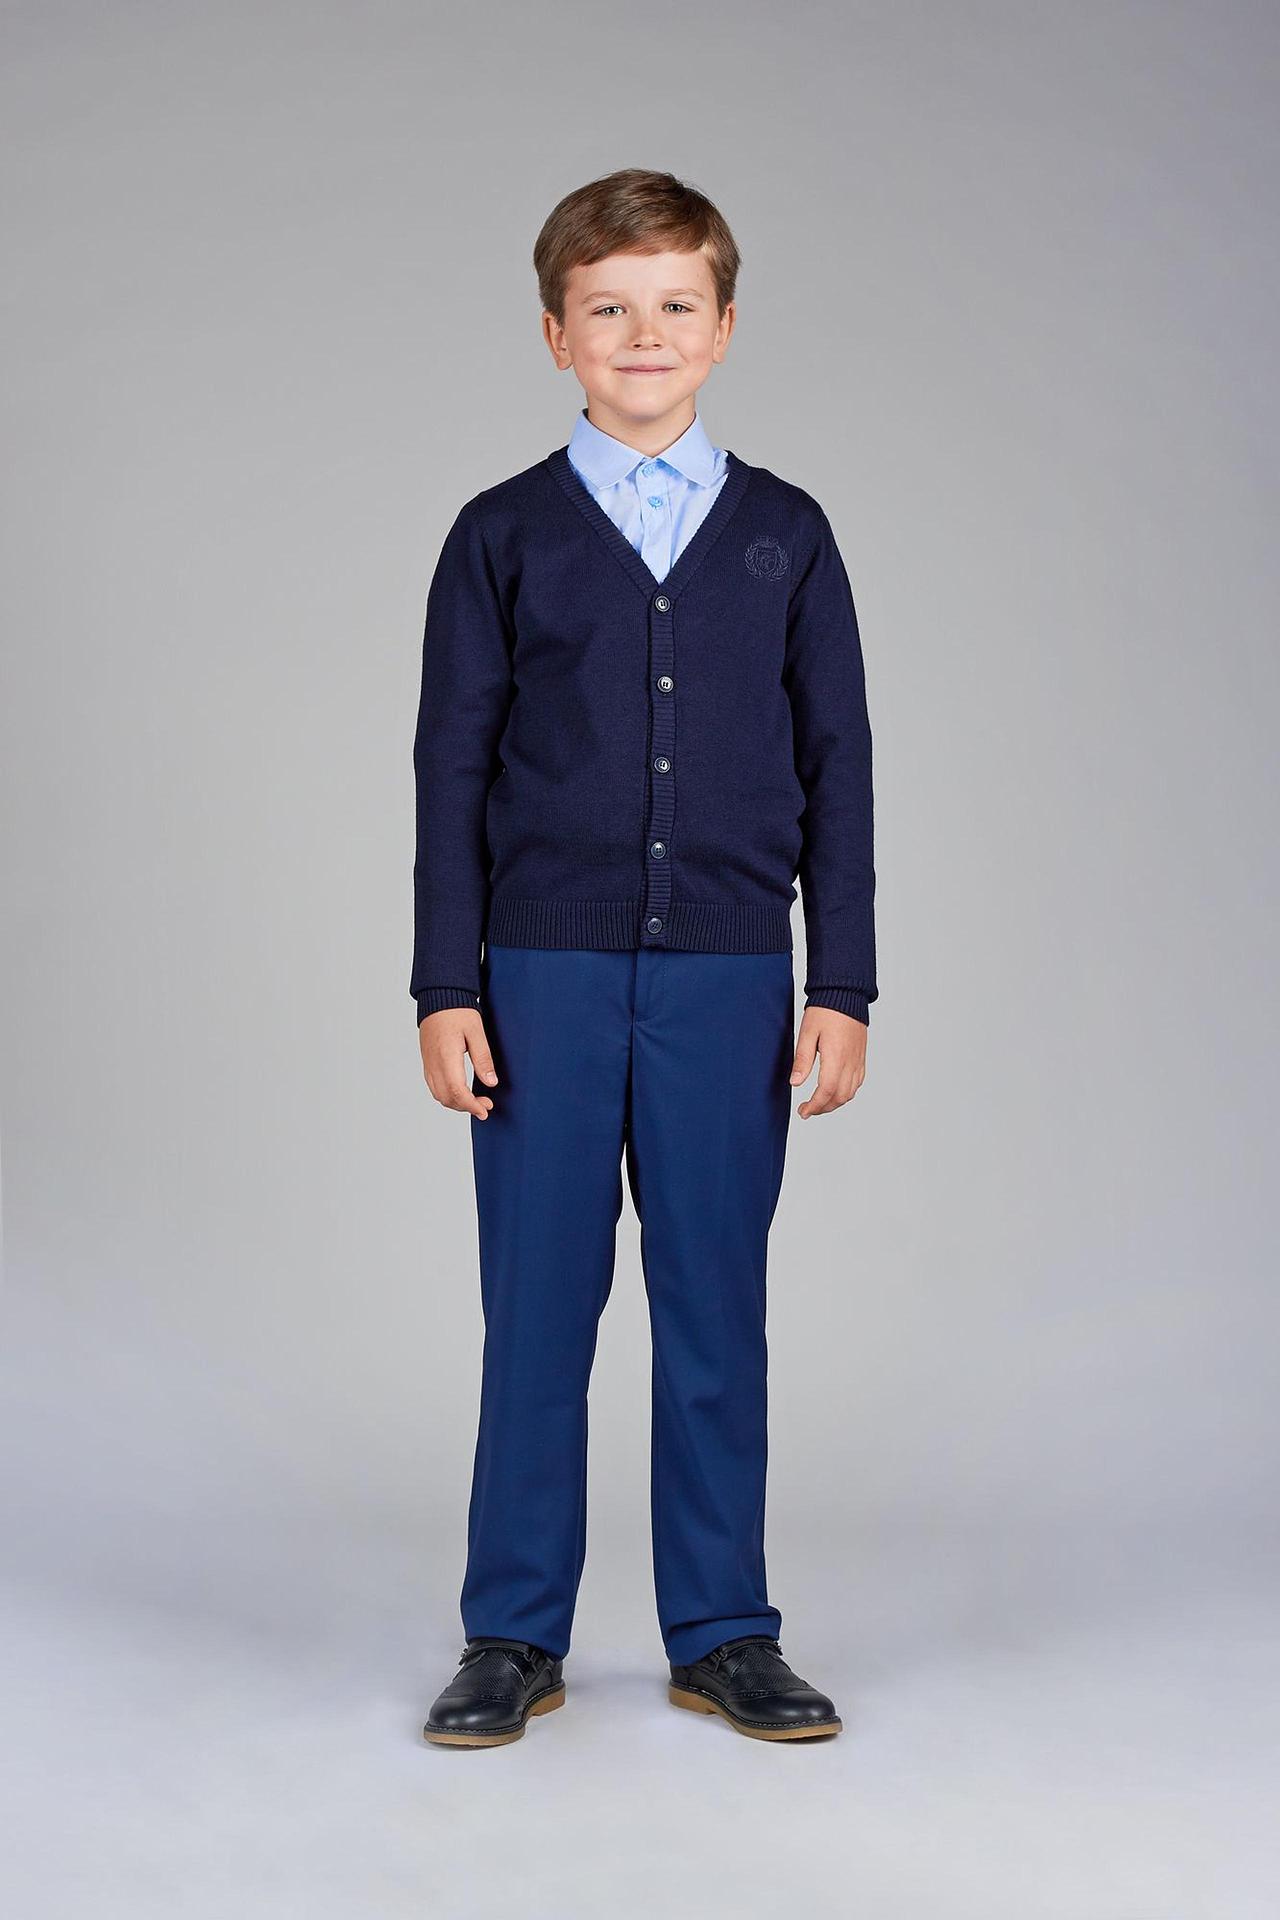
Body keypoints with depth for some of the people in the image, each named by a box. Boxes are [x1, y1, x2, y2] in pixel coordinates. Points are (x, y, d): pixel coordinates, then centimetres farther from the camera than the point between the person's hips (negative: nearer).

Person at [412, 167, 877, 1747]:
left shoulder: (784, 536, 7)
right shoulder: (504, 537, 4)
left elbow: (836, 768, 7)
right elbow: (451, 769, 3)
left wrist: (842, 988, 2)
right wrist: (445, 990, -3)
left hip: (729, 978, 1)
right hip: (544, 977, -1)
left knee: (716, 1308, 6)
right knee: (536, 1311, 4)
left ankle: (721, 1633, 19)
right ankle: (514, 1635, 17)